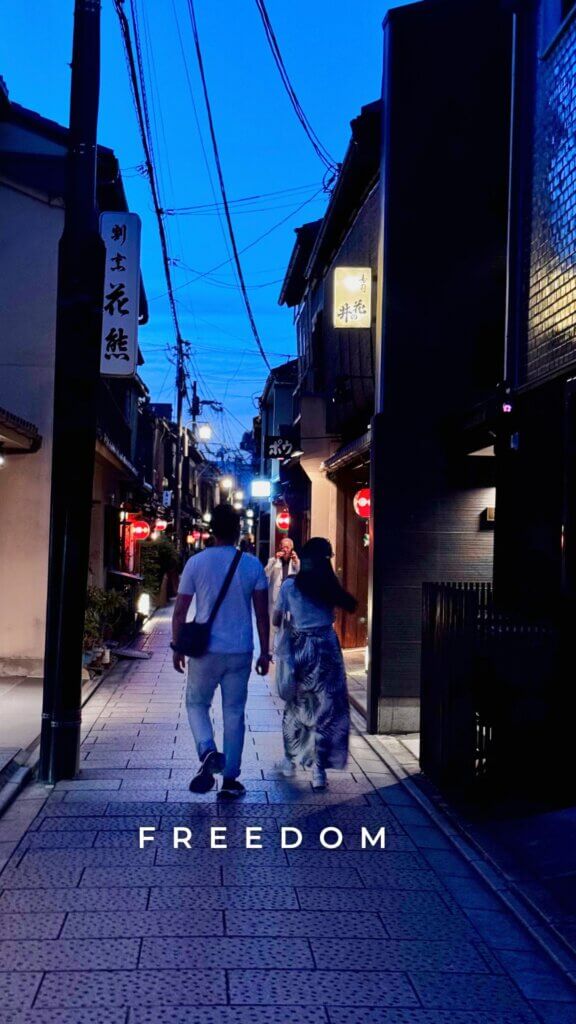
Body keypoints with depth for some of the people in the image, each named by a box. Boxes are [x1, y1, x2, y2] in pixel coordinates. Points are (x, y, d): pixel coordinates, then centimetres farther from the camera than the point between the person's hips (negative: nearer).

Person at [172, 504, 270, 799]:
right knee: (234, 713, 9)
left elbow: (180, 611, -1)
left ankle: (207, 751, -9)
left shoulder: (196, 563, -4)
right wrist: (264, 653, 10)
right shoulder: (252, 565, -1)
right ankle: (230, 780, 12)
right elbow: (262, 614, 1)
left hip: (206, 651, -1)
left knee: (196, 703, 17)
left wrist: (177, 647, 10)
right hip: (240, 652, 1)